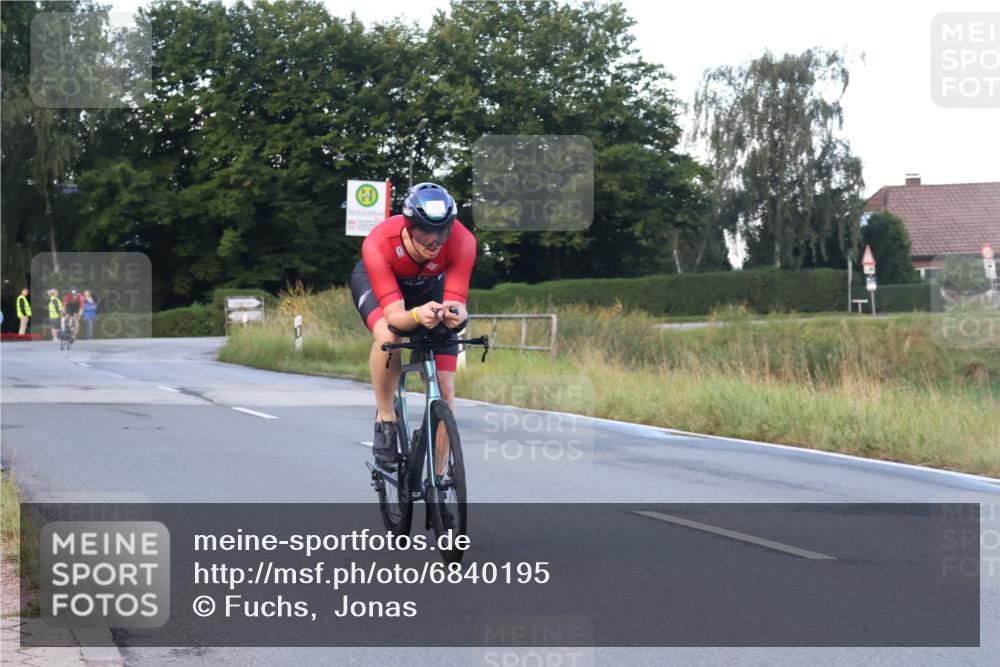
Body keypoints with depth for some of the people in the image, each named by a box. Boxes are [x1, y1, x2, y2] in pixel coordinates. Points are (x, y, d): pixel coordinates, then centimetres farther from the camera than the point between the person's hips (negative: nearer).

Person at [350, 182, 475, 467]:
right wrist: (417, 316, -64)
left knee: (445, 391, -8)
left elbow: (456, 303, -36)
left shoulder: (462, 241, -37)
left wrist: (455, 314, -60)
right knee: (387, 336, -37)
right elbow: (393, 315, -43)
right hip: (374, 281, -2)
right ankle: (385, 421, -14)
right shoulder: (378, 243, -41)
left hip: (429, 286, 2)